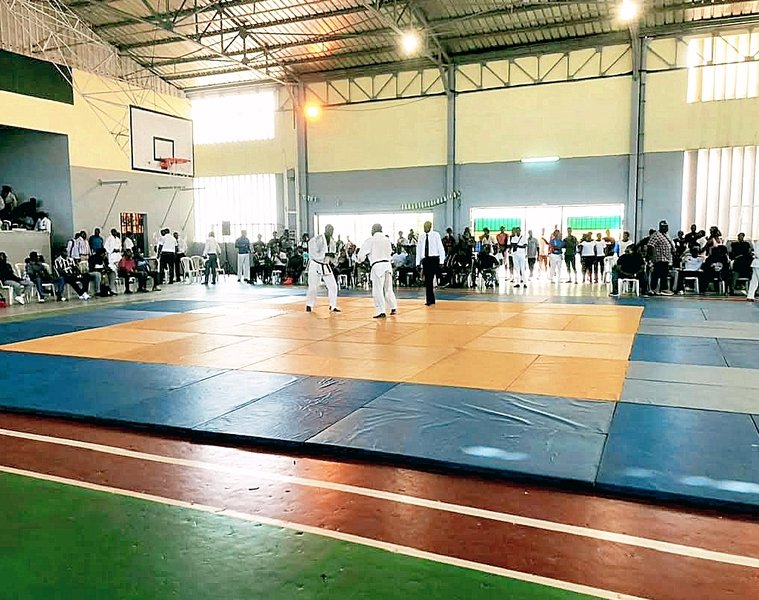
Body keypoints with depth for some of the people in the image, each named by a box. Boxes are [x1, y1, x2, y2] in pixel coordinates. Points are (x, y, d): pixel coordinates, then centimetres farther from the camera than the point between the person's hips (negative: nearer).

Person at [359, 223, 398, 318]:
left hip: (377, 266, -6)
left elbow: (362, 252, -3)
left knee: (378, 290, -3)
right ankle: (393, 308, 25)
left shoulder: (371, 240, -7)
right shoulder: (387, 240, 8)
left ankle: (381, 311, -7)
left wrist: (360, 259, 18)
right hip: (387, 264, 6)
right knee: (388, 289, 19)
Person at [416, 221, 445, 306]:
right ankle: (431, 300, 12)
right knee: (427, 281, 4)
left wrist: (441, 261, -6)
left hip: (434, 259, -4)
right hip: (425, 259, 4)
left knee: (429, 280, -12)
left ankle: (430, 300, -8)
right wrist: (418, 263, 8)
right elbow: (418, 250, 12)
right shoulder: (421, 237, 9)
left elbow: (441, 248, -1)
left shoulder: (436, 235, -2)